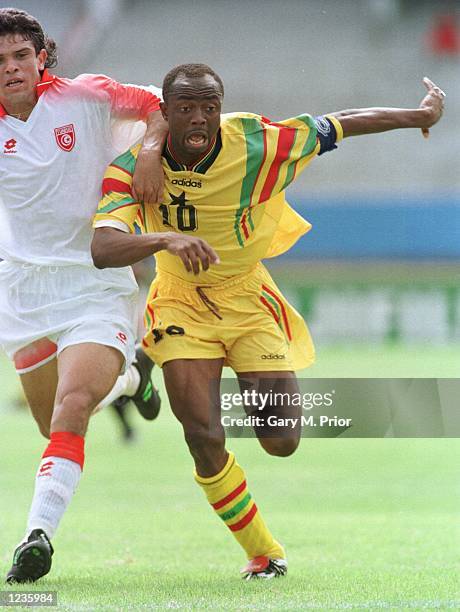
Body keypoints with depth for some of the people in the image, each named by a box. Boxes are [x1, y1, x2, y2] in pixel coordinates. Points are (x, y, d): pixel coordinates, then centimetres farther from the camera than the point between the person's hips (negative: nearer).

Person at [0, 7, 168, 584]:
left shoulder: (87, 98, -6)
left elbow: (163, 107, 5)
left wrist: (150, 147, -14)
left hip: (97, 282, -4)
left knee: (72, 408, -24)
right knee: (56, 424, 12)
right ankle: (128, 375, 45)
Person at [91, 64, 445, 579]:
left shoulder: (256, 144, -21)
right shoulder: (133, 166, -22)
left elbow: (343, 125, -7)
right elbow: (102, 250, -35)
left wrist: (422, 115, 3)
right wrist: (163, 239, -55)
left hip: (249, 299, 1)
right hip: (181, 302, 0)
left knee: (281, 441, -5)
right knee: (205, 439, -15)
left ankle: (259, 396, 35)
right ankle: (262, 552, 9)